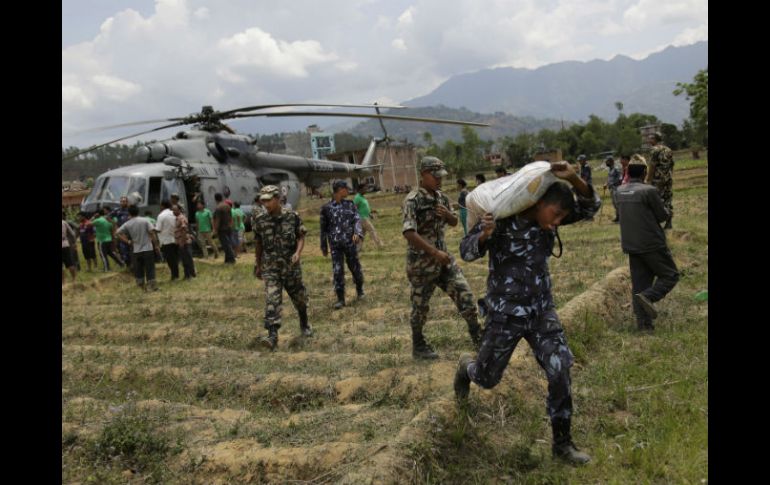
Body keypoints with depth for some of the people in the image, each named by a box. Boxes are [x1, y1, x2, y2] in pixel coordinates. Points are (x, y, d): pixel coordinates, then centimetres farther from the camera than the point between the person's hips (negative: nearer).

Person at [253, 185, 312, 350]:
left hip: (291, 266, 0)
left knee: (299, 297, 14)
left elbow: (301, 237, 1)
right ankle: (272, 336, -17)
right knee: (271, 300, -13)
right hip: (271, 268, 0)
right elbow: (258, 245, 10)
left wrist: (297, 253, -18)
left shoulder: (292, 217, -6)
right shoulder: (260, 221, -2)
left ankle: (304, 324, 40)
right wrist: (258, 266, 16)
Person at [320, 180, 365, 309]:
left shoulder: (350, 205, 7)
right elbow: (323, 228, 7)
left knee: (355, 267, 10)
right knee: (337, 271, -3)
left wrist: (357, 233, -24)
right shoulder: (326, 208, 2)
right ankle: (340, 299, 5)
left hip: (350, 242, 1)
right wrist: (324, 247, 9)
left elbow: (357, 220, -3)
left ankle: (359, 289, 35)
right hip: (335, 245, -1)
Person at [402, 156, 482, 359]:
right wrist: (435, 253, -31)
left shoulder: (441, 197, 6)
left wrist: (447, 214, -7)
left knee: (464, 294, 3)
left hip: (443, 258, 6)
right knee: (420, 306, 8)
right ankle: (418, 347, 26)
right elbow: (408, 233, -28)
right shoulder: (413, 201, -17)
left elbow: (454, 222, 17)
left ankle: (477, 337, 17)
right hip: (422, 263, -6)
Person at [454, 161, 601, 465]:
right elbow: (467, 252, -10)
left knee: (560, 372, -7)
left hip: (542, 310, 4)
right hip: (505, 314, -4)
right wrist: (484, 234, -32)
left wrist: (573, 178, -25)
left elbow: (591, 205, -6)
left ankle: (562, 442, 9)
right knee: (487, 379, 11)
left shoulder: (546, 219, -4)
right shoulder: (501, 220, -18)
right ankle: (466, 367, 49)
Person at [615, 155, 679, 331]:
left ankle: (644, 323, 11)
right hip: (652, 244, -6)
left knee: (639, 285, 11)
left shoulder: (620, 191, 2)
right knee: (670, 275, 9)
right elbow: (664, 215, -8)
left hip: (630, 245, 6)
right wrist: (662, 204, 11)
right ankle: (647, 296, -13)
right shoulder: (649, 191, -16)